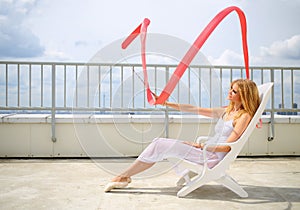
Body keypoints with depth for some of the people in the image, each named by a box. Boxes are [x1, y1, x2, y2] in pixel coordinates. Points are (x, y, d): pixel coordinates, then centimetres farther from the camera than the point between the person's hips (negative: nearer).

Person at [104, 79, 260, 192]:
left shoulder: (244, 116, -6)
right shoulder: (227, 111, 17)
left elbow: (227, 147, -13)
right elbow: (194, 109, 13)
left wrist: (200, 146, -16)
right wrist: (167, 103, 10)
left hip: (213, 157, -8)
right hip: (206, 150, 8)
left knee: (160, 147, -15)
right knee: (159, 144, -6)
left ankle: (124, 176, -2)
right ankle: (124, 177, -2)